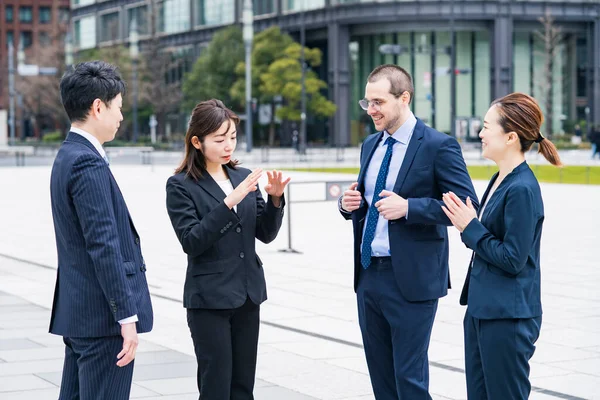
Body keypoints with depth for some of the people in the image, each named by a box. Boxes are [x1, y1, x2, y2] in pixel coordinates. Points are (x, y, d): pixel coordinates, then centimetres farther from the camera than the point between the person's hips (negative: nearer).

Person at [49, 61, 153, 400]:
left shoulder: (69, 156, 14)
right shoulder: (88, 163, -17)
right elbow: (104, 247, -22)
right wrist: (127, 317, -20)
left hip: (78, 312, 10)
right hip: (103, 315, -10)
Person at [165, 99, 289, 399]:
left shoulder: (243, 178, 8)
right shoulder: (180, 185, -7)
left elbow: (265, 234, 7)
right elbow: (191, 242, -17)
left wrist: (275, 199, -11)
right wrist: (229, 202, -24)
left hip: (248, 294, 5)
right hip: (209, 298, -5)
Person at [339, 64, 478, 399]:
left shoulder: (439, 146, -10)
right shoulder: (371, 145, 13)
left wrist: (408, 207, -22)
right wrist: (350, 203, 0)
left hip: (411, 279, -7)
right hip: (368, 274, 7)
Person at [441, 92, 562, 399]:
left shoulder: (522, 189, -19)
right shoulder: (500, 181, 10)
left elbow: (512, 259, -20)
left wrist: (470, 227, -13)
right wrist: (468, 223, -1)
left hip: (507, 318, -9)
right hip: (482, 310, 9)